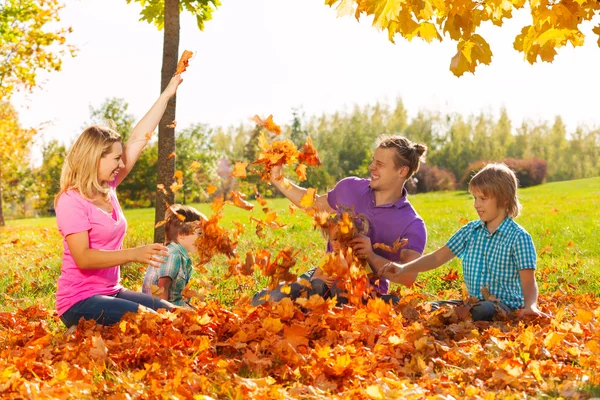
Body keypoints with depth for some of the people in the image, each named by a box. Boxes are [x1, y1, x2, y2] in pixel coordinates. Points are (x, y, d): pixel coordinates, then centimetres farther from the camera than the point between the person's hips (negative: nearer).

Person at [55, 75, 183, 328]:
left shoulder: (108, 189, 6)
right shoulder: (71, 201, -15)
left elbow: (138, 140, 9)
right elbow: (83, 258, -25)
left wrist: (167, 94, 11)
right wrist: (134, 254, -36)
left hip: (110, 292, 9)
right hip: (79, 302, -9)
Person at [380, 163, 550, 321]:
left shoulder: (518, 237, -7)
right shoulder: (471, 230, 10)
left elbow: (528, 281, -13)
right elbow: (438, 257, 8)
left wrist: (530, 305, -34)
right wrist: (404, 268, -5)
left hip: (506, 306, -5)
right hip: (474, 302, 6)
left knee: (483, 312, -37)